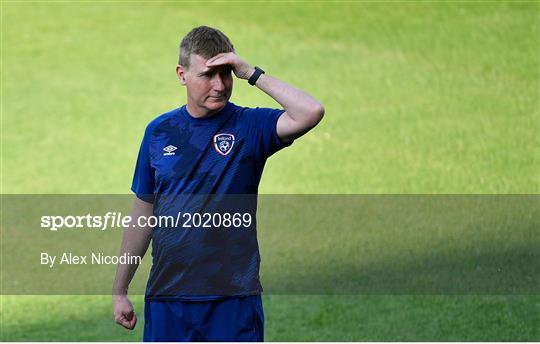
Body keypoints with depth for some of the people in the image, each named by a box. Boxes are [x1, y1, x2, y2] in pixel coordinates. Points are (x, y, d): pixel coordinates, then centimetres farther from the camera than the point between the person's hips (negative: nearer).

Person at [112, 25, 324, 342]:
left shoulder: (250, 126, -1)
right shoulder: (160, 131, 8)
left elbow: (311, 112, -21)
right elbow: (143, 212, 15)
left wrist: (251, 73, -16)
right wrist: (120, 291, 16)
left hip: (234, 297, -3)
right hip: (166, 297, 3)